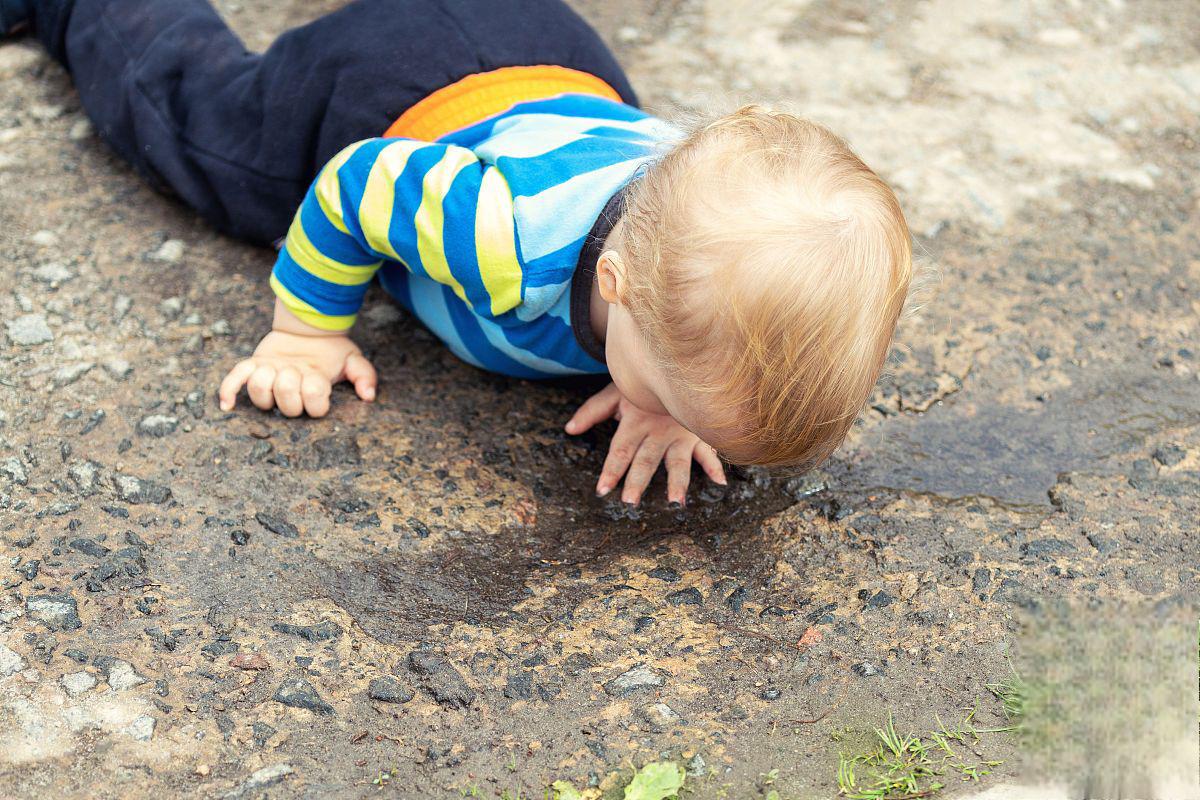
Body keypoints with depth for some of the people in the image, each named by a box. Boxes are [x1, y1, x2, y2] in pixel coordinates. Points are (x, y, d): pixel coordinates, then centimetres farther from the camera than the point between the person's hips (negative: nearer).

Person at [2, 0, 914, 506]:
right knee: (178, 93, 26)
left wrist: (671, 409, -29)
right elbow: (352, 183, -30)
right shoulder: (507, 238, -50)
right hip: (375, 106, -3)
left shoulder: (727, 243, -38)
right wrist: (307, 329, -17)